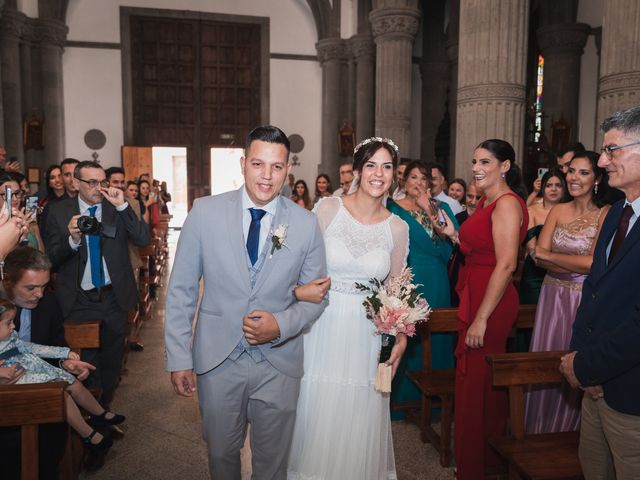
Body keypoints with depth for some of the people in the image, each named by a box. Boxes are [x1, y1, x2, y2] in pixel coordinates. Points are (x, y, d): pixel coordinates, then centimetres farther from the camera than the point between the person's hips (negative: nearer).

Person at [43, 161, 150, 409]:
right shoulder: (59, 211, -3)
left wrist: (122, 206, -21)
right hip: (79, 301, -1)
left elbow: (144, 239, -13)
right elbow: (51, 258, -5)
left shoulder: (118, 207, -2)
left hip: (114, 297, 1)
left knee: (112, 358, 17)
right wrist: (72, 239, -24)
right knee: (84, 360, 10)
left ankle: (105, 406, 39)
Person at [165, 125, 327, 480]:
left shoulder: (306, 224, -7)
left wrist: (281, 325, -16)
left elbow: (316, 296, 2)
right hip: (217, 358, 0)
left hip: (279, 363, 0)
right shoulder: (205, 212, -8)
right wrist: (178, 357, -4)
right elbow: (181, 290, -3)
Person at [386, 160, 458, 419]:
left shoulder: (441, 207, 10)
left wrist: (430, 211, -10)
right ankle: (404, 398, 18)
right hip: (407, 281, -3)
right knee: (407, 338, 2)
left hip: (436, 284, 3)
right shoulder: (393, 208, 0)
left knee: (434, 337, 8)